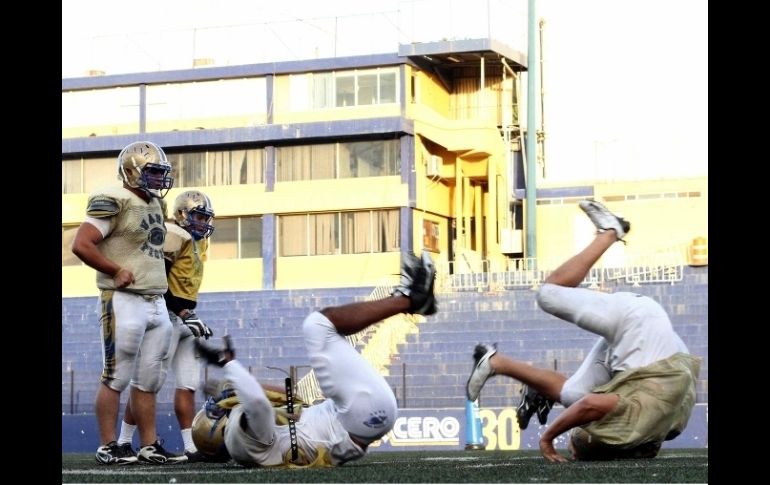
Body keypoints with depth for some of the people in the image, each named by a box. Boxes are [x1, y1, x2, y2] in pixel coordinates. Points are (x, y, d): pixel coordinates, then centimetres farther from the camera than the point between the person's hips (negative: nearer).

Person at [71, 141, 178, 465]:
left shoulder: (154, 204, 16)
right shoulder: (114, 202, -11)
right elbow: (81, 245, -18)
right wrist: (117, 271, -16)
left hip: (156, 302, 8)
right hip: (124, 302, -8)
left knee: (148, 380, 10)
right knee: (116, 378, -4)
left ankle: (149, 445, 14)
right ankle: (107, 447, 1)